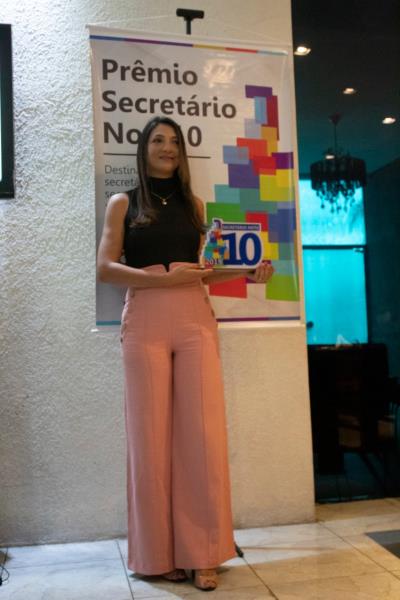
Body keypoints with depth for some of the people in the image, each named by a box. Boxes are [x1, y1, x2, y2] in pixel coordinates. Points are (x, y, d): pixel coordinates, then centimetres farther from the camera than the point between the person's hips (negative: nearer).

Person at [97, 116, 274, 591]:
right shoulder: (123, 203, 11)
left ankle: (201, 552, 6)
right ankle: (158, 553, 10)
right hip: (145, 322, -2)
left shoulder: (193, 204, 19)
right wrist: (163, 280, -12)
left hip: (195, 320, 2)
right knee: (152, 434, -1)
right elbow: (105, 268, -1)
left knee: (202, 432, -3)